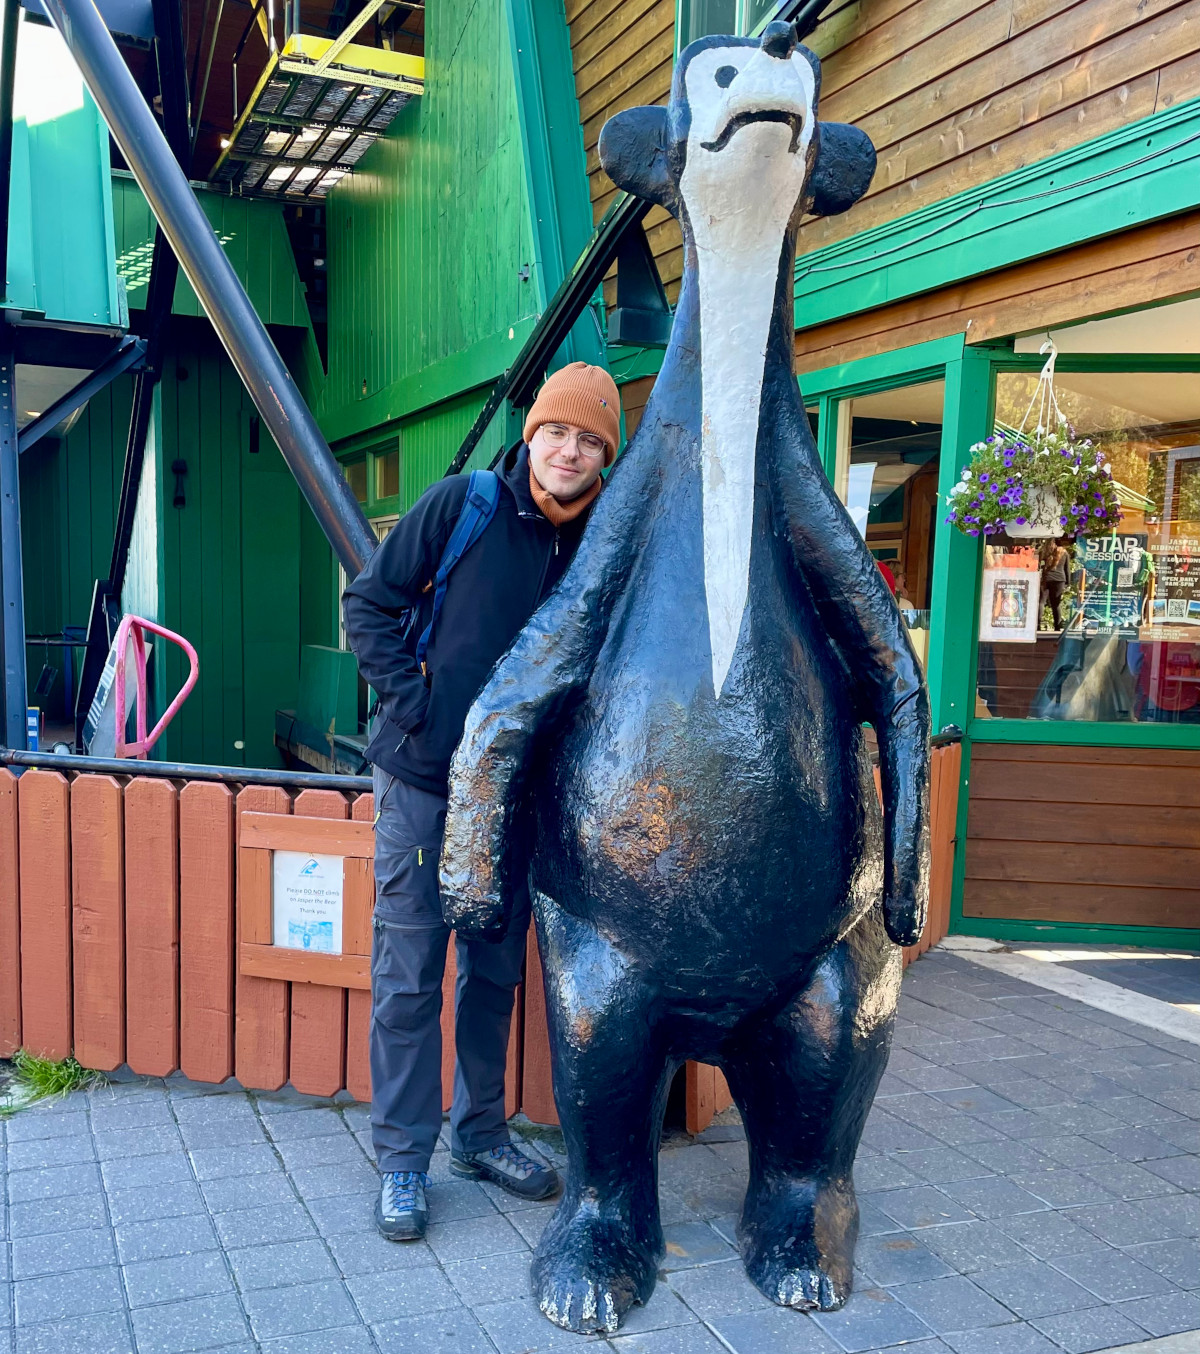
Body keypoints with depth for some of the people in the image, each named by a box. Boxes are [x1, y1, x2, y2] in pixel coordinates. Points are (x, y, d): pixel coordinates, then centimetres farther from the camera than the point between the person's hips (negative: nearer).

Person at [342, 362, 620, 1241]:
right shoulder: (461, 504, -8)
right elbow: (369, 604, -3)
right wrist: (412, 699, -12)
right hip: (424, 781, -3)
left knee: (496, 973, 15)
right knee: (409, 978, 4)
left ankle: (480, 1134, 32)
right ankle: (403, 1160, 19)